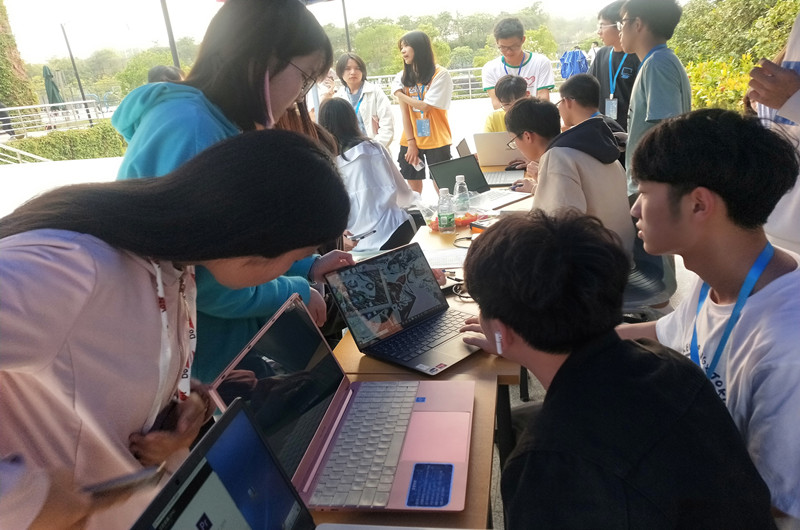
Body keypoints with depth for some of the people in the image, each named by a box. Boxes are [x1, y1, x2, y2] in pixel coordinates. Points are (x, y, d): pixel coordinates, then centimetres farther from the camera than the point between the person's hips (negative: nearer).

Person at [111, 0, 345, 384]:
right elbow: (203, 281, -28)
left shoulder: (219, 127, 7)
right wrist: (296, 292, -15)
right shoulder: (190, 129, -25)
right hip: (194, 365, -9)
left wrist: (307, 268, 10)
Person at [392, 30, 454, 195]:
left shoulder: (440, 74, -6)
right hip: (410, 141, 4)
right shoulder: (402, 77, 6)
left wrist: (401, 95, -2)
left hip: (436, 140, -3)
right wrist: (411, 143, -5)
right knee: (413, 185, 8)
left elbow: (426, 106, -13)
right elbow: (404, 113, 0)